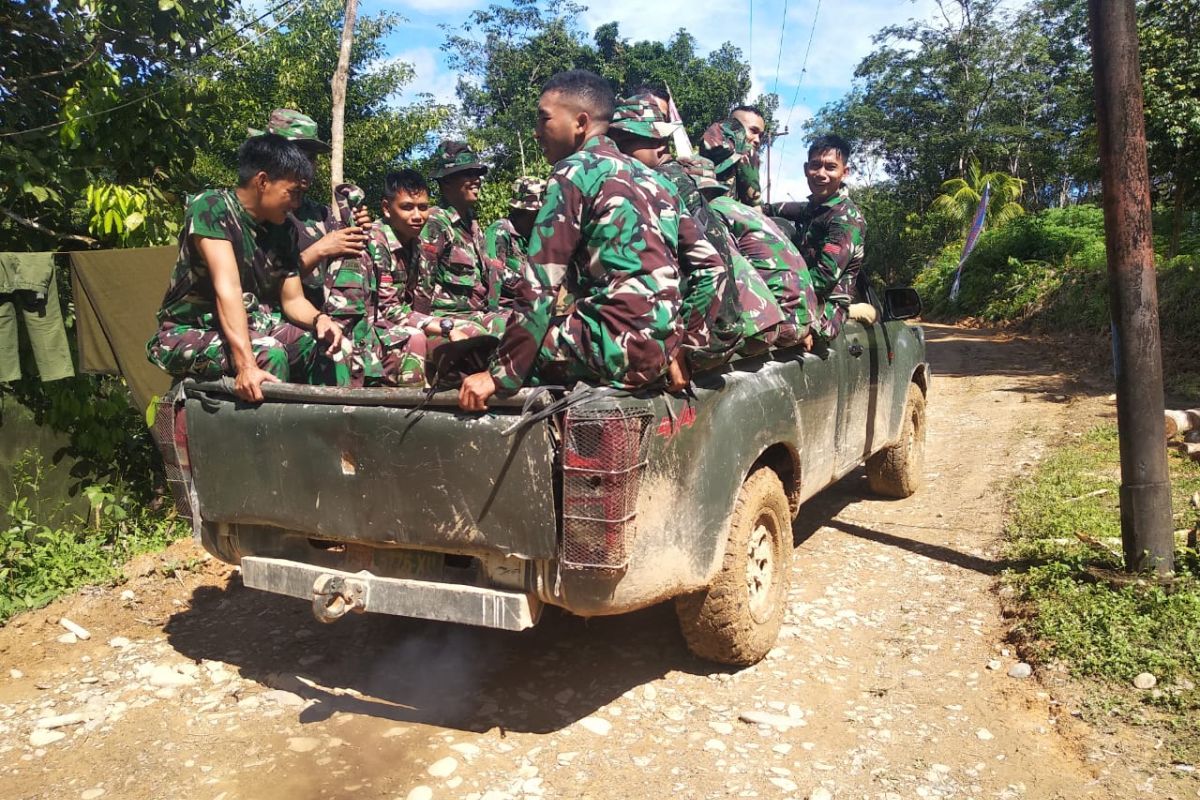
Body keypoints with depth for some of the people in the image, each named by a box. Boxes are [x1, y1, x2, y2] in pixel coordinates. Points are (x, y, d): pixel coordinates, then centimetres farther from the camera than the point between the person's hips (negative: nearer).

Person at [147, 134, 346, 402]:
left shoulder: (283, 230, 1)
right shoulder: (211, 207, -19)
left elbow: (293, 299, 4)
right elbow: (228, 289, -30)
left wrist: (318, 318, -20)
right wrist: (246, 364, -40)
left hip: (252, 326, 7)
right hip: (191, 333, -7)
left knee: (330, 344, -10)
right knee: (268, 353, -32)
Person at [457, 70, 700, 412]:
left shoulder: (574, 171, -5)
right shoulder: (647, 175, 17)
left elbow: (540, 286, -11)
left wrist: (501, 374, -8)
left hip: (620, 344, -8)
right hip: (662, 343, 8)